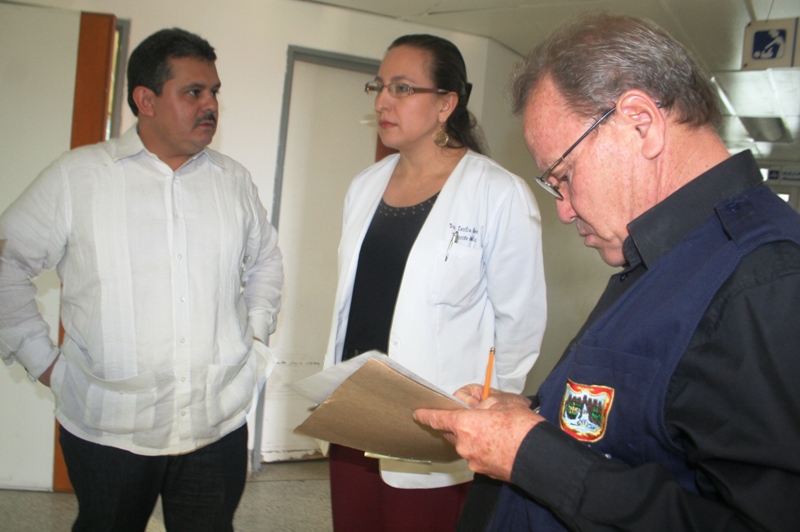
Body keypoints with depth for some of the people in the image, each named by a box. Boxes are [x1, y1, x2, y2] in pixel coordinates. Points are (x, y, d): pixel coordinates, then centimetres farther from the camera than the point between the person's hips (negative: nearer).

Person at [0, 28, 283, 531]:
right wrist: (41, 358, -2)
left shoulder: (234, 180, 7)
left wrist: (254, 334, 10)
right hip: (106, 430, -2)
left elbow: (265, 262, 20)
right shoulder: (77, 176, -4)